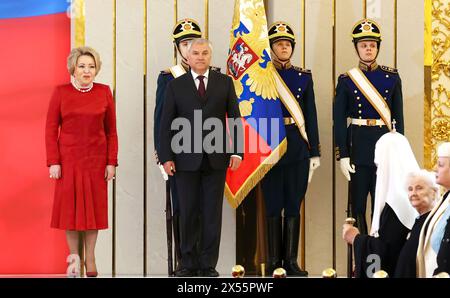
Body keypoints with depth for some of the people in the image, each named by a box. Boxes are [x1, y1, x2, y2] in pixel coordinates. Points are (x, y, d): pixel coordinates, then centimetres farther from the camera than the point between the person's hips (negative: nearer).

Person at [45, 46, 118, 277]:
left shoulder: (104, 92, 2)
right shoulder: (61, 92, -2)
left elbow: (111, 131, 3)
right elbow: (51, 129, -2)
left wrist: (111, 162, -2)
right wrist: (53, 162, -8)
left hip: (96, 159, 1)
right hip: (68, 159, -1)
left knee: (94, 206, 4)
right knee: (69, 207, 3)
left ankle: (90, 259, 12)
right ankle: (73, 258, 12)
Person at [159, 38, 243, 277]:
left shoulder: (224, 82, 7)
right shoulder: (175, 86, 5)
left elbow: (235, 118, 5)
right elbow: (166, 123, 3)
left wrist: (237, 151, -4)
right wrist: (166, 157, -4)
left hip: (216, 158, 1)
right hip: (186, 159, 0)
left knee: (212, 213, 3)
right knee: (188, 213, 3)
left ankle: (209, 264, 10)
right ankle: (189, 263, 11)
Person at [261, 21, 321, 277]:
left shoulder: (304, 77, 8)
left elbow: (311, 116, 8)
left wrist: (315, 152, 4)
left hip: (298, 147, 2)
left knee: (294, 205, 4)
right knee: (273, 205, 2)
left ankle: (291, 260, 9)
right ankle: (274, 260, 9)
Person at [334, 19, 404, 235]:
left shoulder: (392, 77, 5)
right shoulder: (346, 80, 2)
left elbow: (398, 117, 7)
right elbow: (339, 120, 0)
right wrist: (342, 155, -6)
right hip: (357, 146, -1)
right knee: (358, 206, 3)